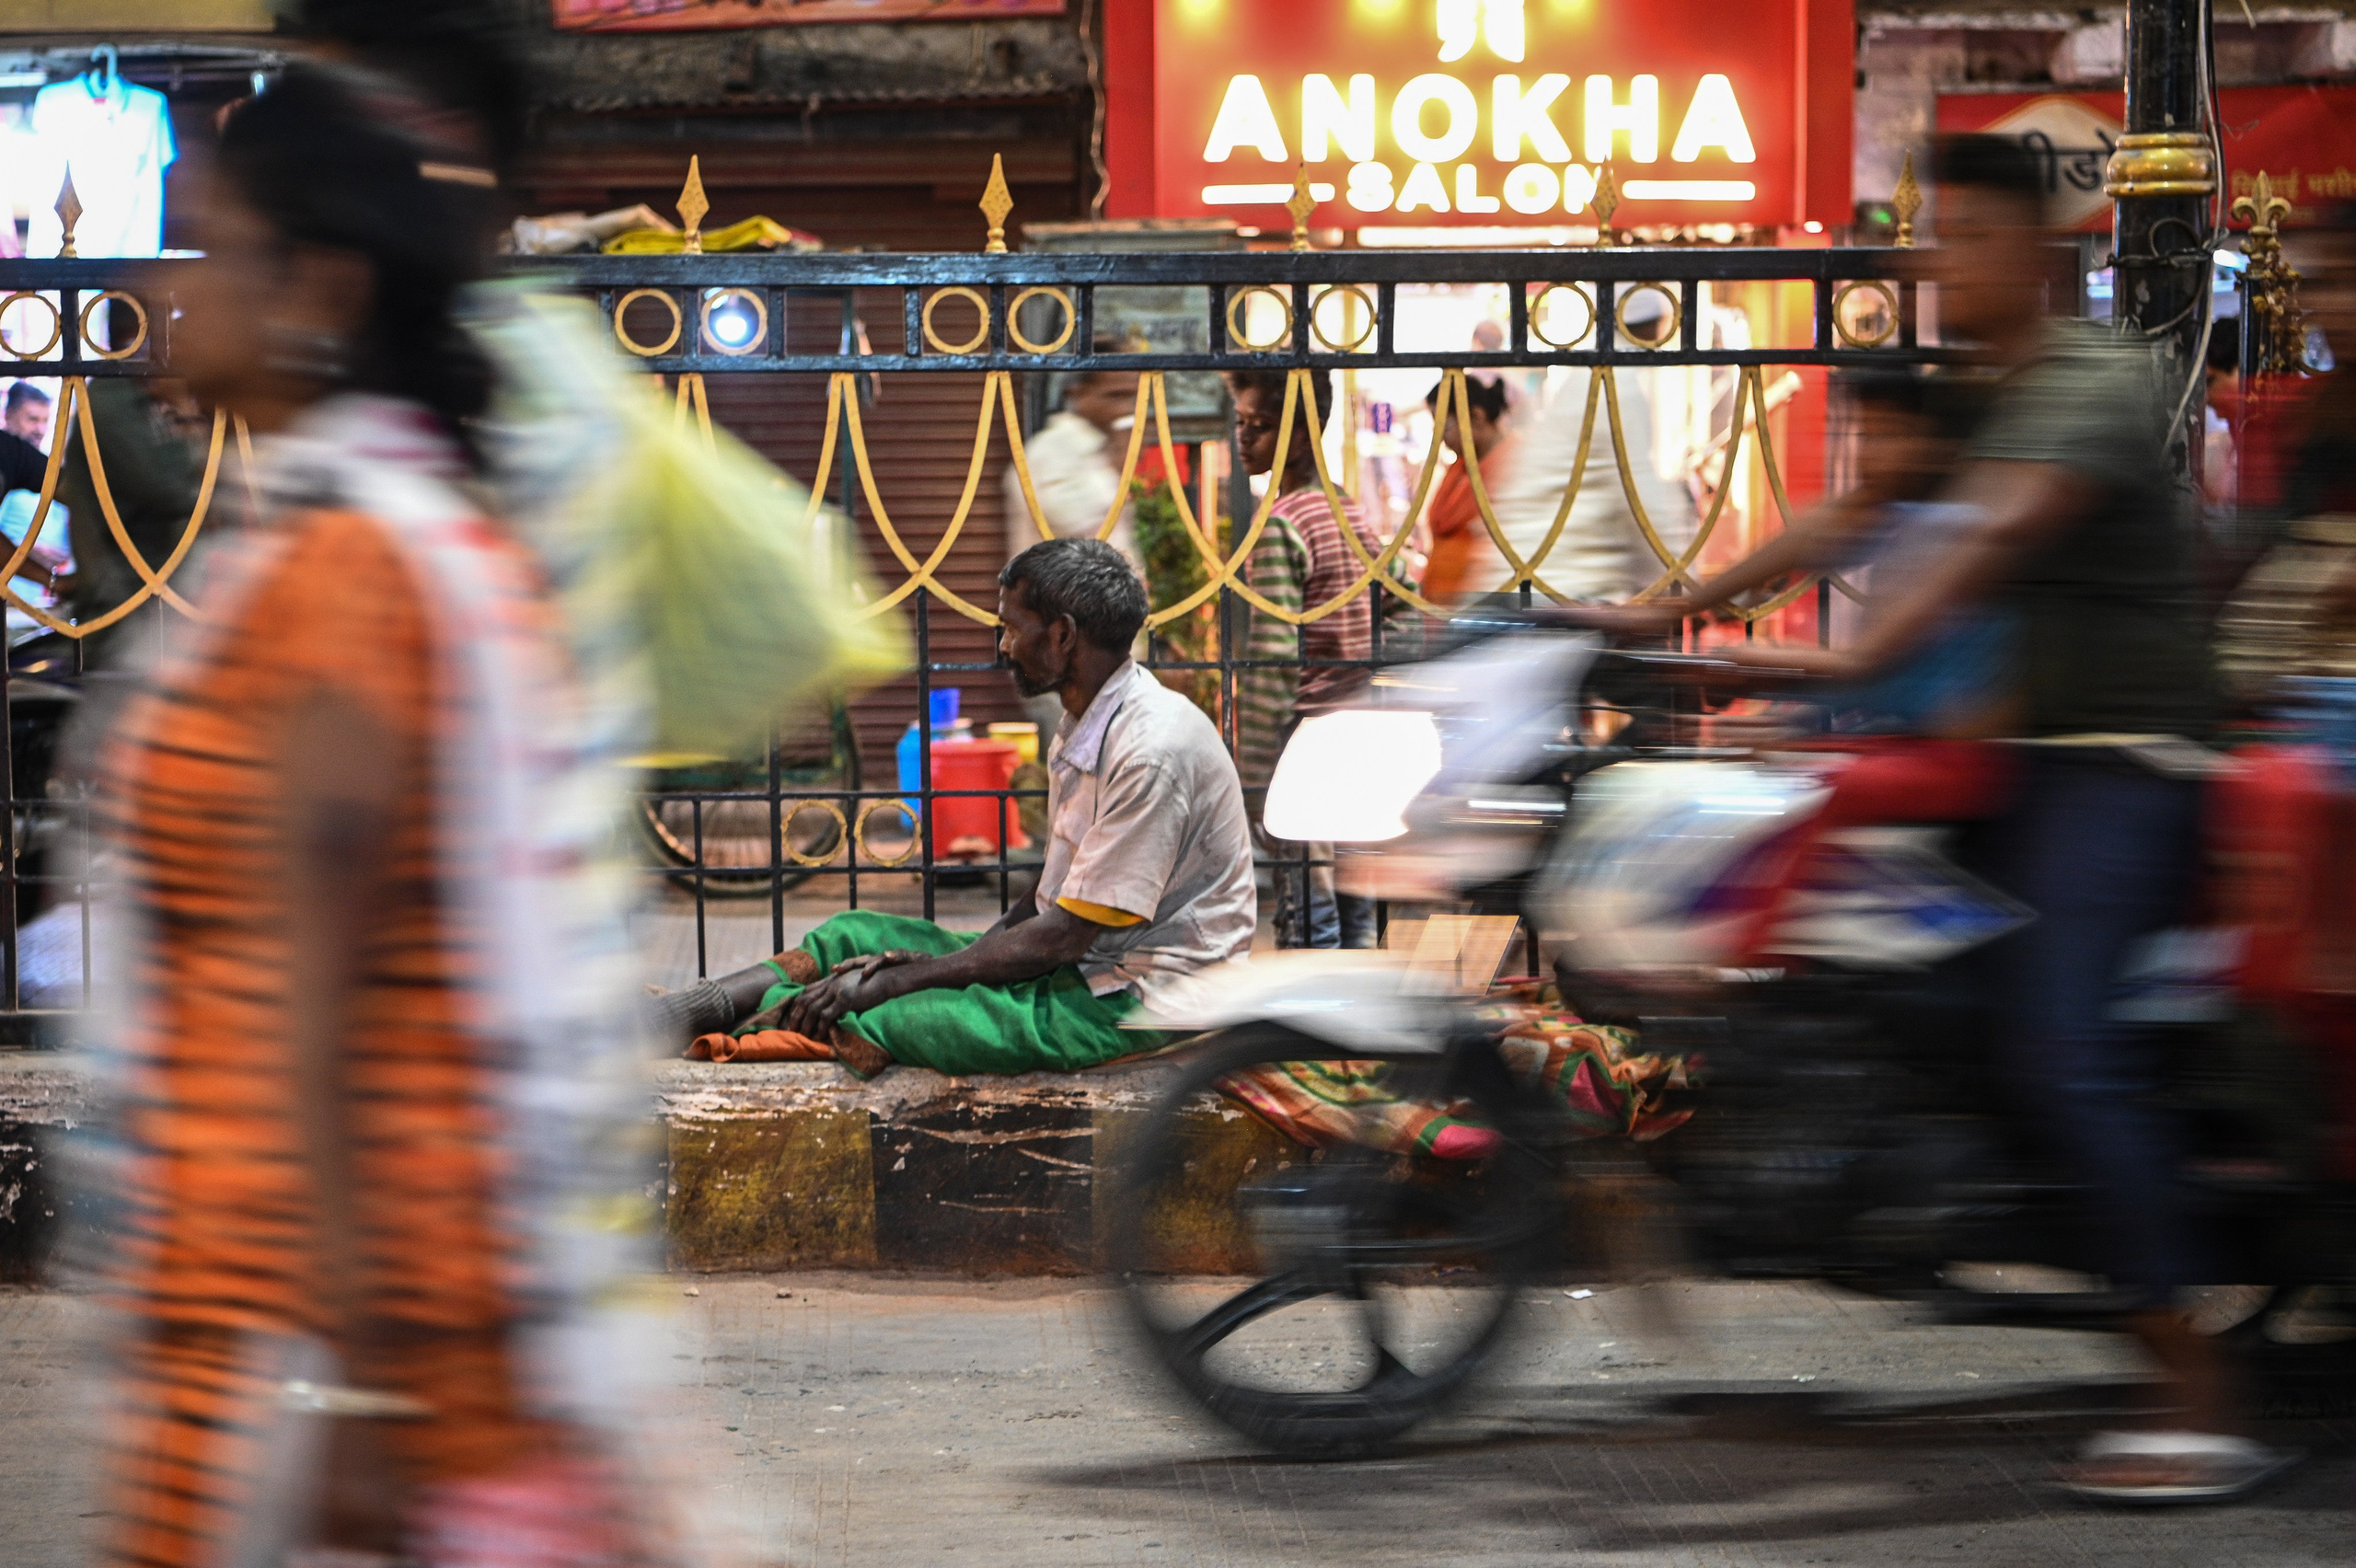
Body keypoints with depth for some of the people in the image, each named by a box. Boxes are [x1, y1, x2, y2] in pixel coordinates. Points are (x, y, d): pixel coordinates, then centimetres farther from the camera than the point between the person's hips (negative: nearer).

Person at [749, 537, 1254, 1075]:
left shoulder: (1151, 749, -22)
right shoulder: (1081, 732, 12)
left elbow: (1063, 936, -23)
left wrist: (901, 979, -19)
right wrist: (950, 963, -2)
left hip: (1135, 998, -10)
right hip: (1080, 966, 10)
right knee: (851, 934, 5)